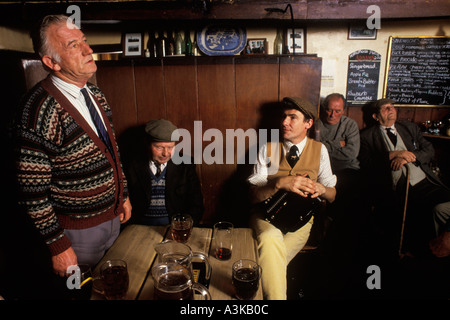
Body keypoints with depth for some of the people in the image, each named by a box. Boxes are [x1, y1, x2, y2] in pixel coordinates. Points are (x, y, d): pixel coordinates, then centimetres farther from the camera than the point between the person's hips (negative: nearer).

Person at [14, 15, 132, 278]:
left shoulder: (95, 94, 1)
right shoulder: (39, 110, -23)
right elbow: (32, 192, -20)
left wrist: (123, 196, 13)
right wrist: (58, 247, -15)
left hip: (113, 217, 7)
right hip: (79, 231, -6)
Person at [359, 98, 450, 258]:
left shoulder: (410, 127, 24)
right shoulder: (368, 136, 11)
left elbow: (429, 150, 15)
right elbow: (366, 165, 0)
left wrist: (408, 157, -3)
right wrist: (393, 155, -8)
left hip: (424, 182, 4)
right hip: (395, 190, -4)